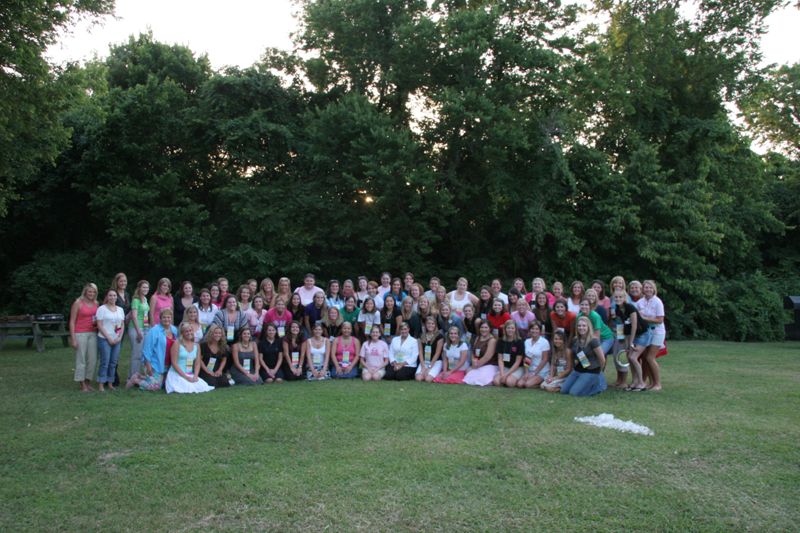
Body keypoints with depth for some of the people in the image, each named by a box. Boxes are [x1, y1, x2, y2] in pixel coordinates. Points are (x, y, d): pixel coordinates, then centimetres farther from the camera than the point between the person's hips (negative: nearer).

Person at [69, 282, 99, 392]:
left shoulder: (96, 303, 10)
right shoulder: (78, 303, -4)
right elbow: (72, 321, -5)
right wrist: (73, 338, -10)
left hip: (93, 334, 5)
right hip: (80, 334, -5)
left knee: (93, 360, 5)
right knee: (81, 359, -1)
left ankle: (88, 382, 19)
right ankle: (82, 385, 7)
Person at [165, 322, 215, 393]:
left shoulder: (196, 345, 10)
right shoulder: (177, 344, -6)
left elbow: (197, 364, 10)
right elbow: (174, 363, -11)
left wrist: (195, 376, -8)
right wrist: (186, 377, -15)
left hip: (190, 375, 4)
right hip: (177, 374, -4)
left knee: (203, 387, -21)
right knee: (189, 388, -28)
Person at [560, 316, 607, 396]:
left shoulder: (593, 341, -17)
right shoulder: (575, 340, 2)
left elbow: (602, 359, -11)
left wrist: (599, 371, 3)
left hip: (591, 372, -7)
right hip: (577, 370, 7)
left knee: (574, 392, -18)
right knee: (563, 390, -4)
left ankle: (597, 385, 5)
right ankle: (586, 383, 16)